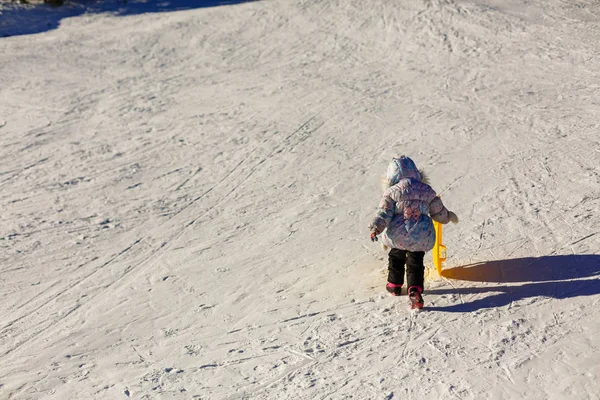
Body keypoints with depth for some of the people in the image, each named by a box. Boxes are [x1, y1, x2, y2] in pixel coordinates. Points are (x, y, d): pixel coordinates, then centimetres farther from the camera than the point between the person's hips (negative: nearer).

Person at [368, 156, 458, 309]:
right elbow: (439, 213, 12)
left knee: (396, 258, 24)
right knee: (416, 263, 12)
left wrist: (376, 228, -12)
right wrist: (448, 216, 31)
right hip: (422, 237, 1)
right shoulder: (427, 190, 5)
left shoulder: (392, 191, -4)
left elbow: (384, 213, -11)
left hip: (398, 235, -1)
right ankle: (415, 290, -6)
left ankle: (394, 285, 37)